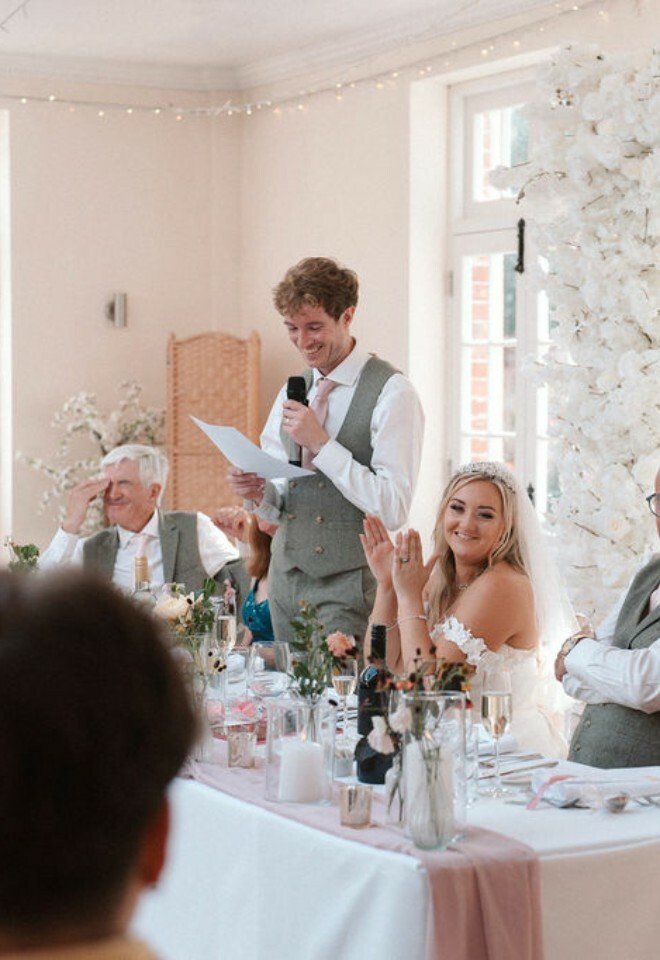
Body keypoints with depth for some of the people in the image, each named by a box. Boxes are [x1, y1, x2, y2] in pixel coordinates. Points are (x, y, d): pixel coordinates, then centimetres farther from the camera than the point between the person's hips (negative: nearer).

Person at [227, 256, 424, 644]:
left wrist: (321, 444, -19)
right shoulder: (291, 392, 12)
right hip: (287, 578, 6)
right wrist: (259, 492, -4)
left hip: (350, 586, -6)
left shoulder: (391, 392, -9)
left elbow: (393, 509, -17)